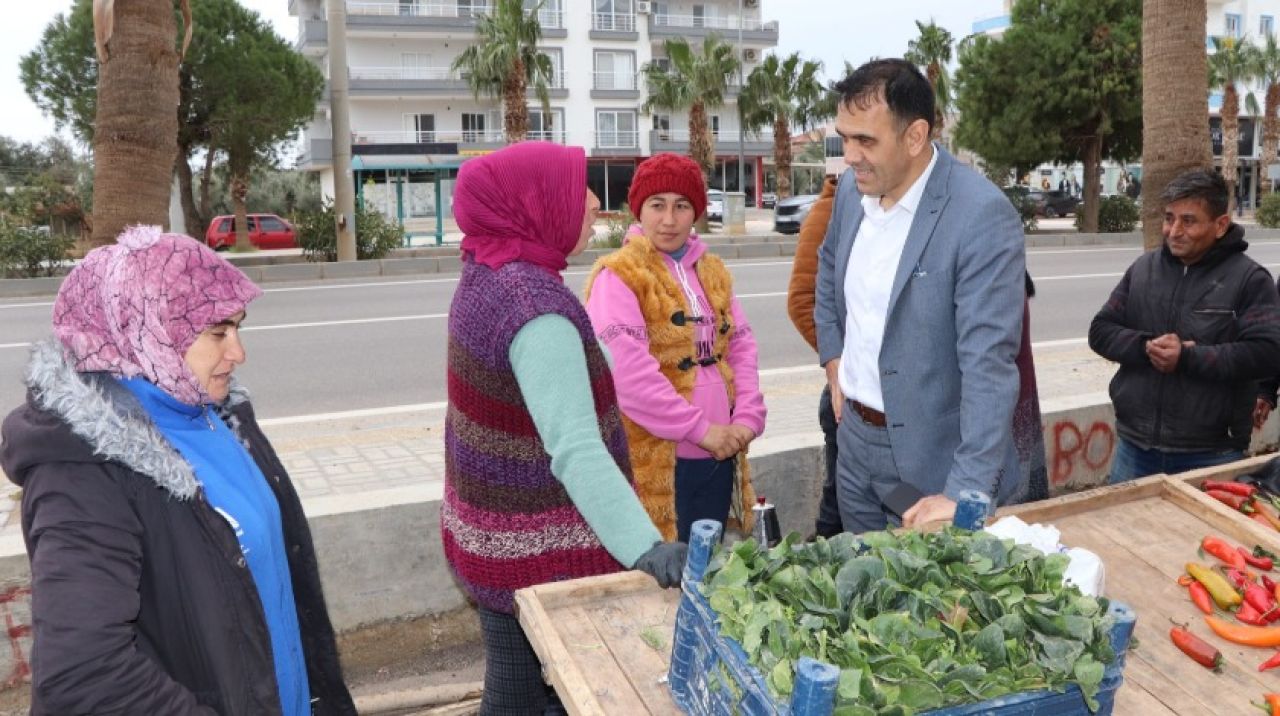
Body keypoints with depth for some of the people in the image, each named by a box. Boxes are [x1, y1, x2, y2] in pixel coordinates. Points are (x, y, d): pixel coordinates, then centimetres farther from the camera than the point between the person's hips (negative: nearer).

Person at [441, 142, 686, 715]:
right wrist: (648, 551, -43)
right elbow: (575, 449, -37)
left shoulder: (486, 275, 2)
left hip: (495, 530, 9)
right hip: (533, 547, -9)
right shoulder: (536, 307, -27)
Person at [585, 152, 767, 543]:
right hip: (656, 461, -6)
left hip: (719, 455, 7)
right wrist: (701, 428, -17)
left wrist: (747, 419, -4)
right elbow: (628, 372, -21)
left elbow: (741, 346, 11)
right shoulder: (618, 276, -11)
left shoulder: (712, 271, 12)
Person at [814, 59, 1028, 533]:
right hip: (855, 440, 7)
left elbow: (989, 363, -26)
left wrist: (965, 493, -30)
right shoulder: (852, 188, -1)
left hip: (938, 459, -6)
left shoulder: (982, 215, -22)